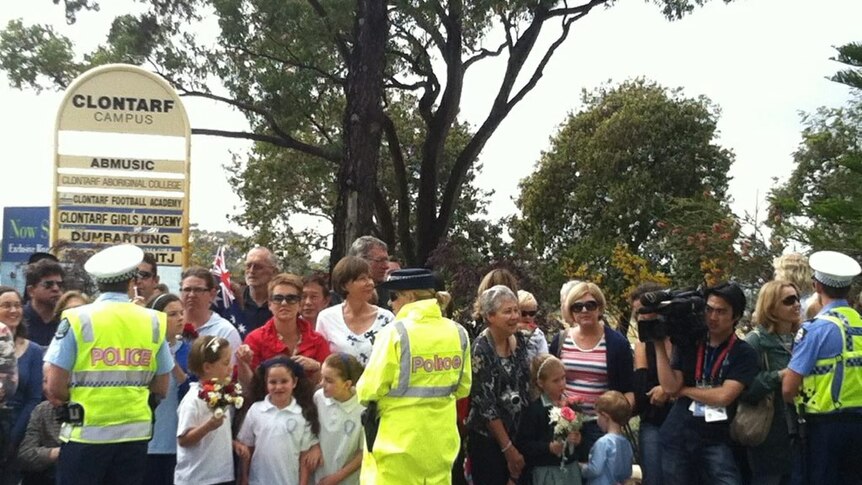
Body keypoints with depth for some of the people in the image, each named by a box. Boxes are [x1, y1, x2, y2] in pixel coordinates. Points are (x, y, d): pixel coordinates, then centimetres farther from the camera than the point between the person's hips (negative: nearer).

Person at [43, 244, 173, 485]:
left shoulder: (77, 319, -7)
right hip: (135, 432, 3)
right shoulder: (154, 321, 3)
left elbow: (54, 388, -8)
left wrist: (74, 401, 11)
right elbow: (161, 388, 8)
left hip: (86, 432, -3)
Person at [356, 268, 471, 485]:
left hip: (398, 439, -5)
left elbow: (369, 390, -14)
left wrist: (362, 393, 8)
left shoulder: (395, 333, -15)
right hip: (440, 439, 6)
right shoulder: (458, 332, 2)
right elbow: (463, 387, 12)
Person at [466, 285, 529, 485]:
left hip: (519, 434, 6)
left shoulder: (521, 340, 2)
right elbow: (485, 404, -16)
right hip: (487, 439, -5)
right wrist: (507, 447, -13)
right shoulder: (481, 349, -17)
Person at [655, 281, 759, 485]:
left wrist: (685, 390, -3)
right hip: (677, 437, 3)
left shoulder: (744, 353, -4)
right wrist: (659, 344, -8)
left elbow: (723, 396, -14)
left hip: (716, 441, -3)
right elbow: (669, 387, -3)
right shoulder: (688, 344, 7)